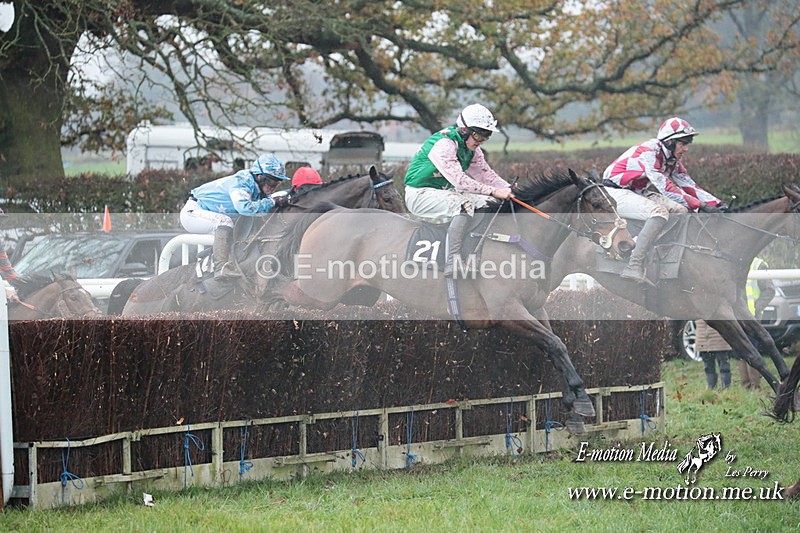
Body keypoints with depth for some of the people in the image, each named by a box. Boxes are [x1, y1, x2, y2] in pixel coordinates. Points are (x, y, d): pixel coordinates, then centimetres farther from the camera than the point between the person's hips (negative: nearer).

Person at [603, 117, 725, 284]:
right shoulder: (648, 153, -24)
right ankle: (633, 267, -39)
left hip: (640, 193, 10)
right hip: (617, 193, -10)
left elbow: (689, 186, 6)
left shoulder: (672, 160, 7)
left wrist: (717, 204, -8)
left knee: (681, 211, -4)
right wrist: (700, 206, -34)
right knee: (660, 212, -31)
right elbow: (666, 187, -31)